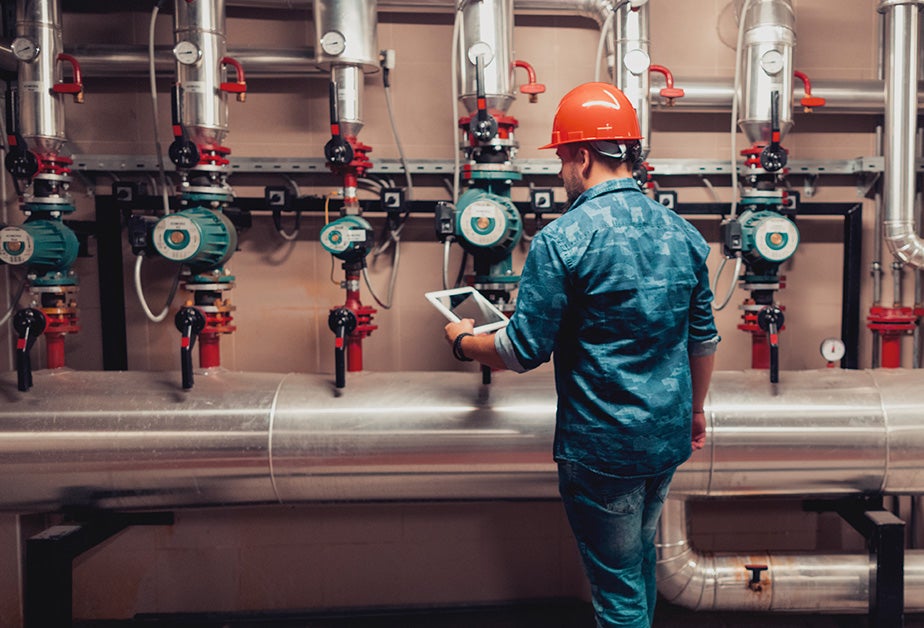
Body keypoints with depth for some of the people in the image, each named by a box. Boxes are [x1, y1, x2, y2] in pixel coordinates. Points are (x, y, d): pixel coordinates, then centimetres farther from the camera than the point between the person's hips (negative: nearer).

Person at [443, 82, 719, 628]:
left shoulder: (563, 240, -18)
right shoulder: (682, 232, 2)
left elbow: (526, 351, -16)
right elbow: (703, 336, 10)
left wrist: (463, 341, 2)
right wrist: (696, 409, 24)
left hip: (602, 445, -7)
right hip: (670, 437, 7)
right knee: (640, 553, 29)